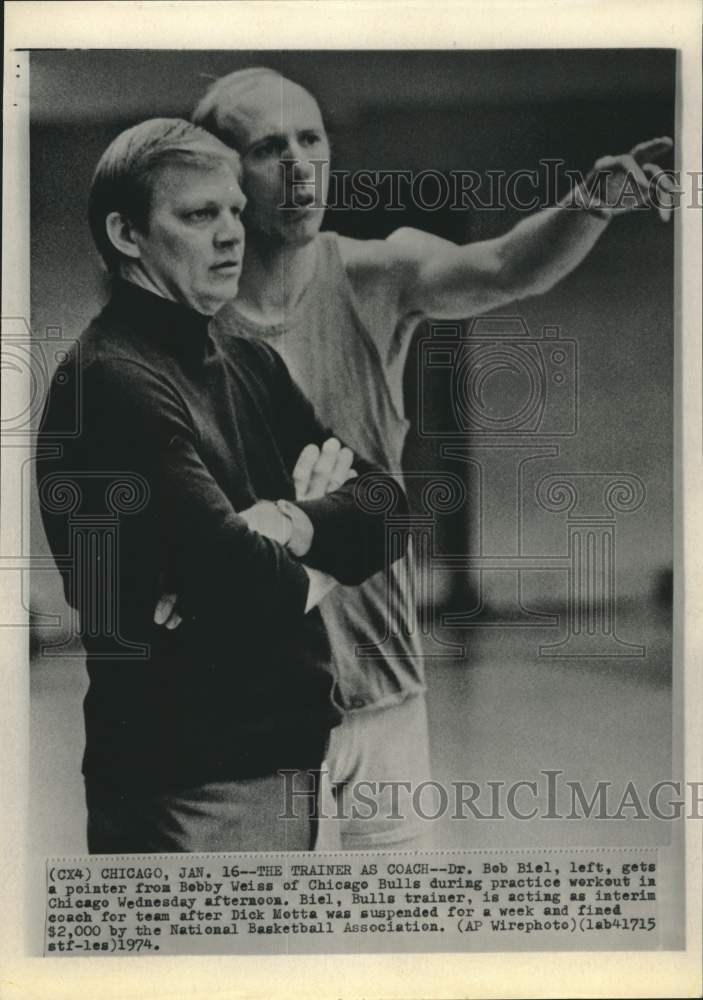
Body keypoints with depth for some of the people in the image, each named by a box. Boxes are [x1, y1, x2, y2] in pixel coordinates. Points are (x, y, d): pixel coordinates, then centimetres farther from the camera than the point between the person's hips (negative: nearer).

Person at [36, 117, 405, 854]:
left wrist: (298, 523, -16)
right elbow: (237, 578, -26)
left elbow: (383, 501, 5)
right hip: (188, 784, -8)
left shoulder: (249, 365, 12)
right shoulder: (112, 380, -16)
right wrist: (312, 576, -4)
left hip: (287, 755, 8)